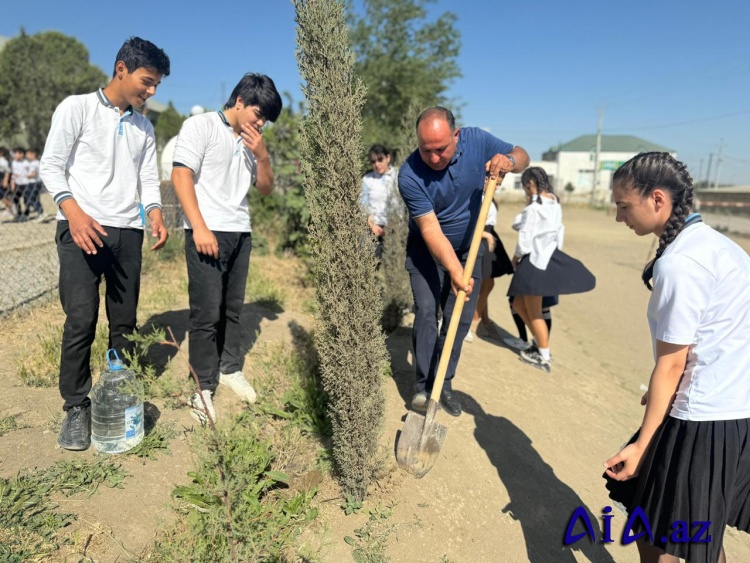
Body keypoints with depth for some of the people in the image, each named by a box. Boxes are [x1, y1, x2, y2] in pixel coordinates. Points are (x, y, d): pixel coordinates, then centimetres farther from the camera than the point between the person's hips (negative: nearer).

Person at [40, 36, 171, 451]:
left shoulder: (144, 127, 17)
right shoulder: (76, 108, 2)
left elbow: (148, 178, 13)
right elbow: (50, 166, -3)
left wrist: (154, 211, -7)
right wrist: (73, 211, -19)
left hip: (127, 232, 5)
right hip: (81, 229, -4)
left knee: (124, 322, 6)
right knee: (81, 320, -8)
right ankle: (76, 407, 5)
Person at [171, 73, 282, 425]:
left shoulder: (253, 141, 14)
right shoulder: (200, 125, -3)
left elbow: (265, 189, 16)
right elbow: (180, 176, -11)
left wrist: (262, 155, -2)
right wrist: (199, 228, -19)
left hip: (241, 233, 6)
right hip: (207, 232, -6)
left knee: (233, 308, 12)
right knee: (206, 312, -3)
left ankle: (230, 369, 27)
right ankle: (204, 387, 7)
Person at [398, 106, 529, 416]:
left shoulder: (476, 140, -17)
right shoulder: (409, 175, -26)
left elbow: (522, 156, -3)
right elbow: (430, 229, -27)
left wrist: (508, 160, -27)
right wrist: (454, 270, -35)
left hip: (468, 247, 3)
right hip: (427, 249, -3)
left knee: (460, 317, 2)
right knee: (426, 311, -13)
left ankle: (444, 383, 15)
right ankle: (424, 384, 1)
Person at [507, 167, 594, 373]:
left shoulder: (533, 209, -17)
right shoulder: (555, 205, 9)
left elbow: (525, 239, -17)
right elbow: (559, 232, 11)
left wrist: (516, 257, -1)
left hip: (534, 261, -9)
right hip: (548, 257, 9)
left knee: (534, 312, 4)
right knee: (519, 303, 18)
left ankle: (544, 357, 15)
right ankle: (541, 344, 23)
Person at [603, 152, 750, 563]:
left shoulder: (678, 264, -21)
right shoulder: (711, 240, 7)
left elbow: (671, 363, -18)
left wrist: (642, 443, -11)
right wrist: (661, 393, 22)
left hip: (703, 422, -9)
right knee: (702, 529, 24)